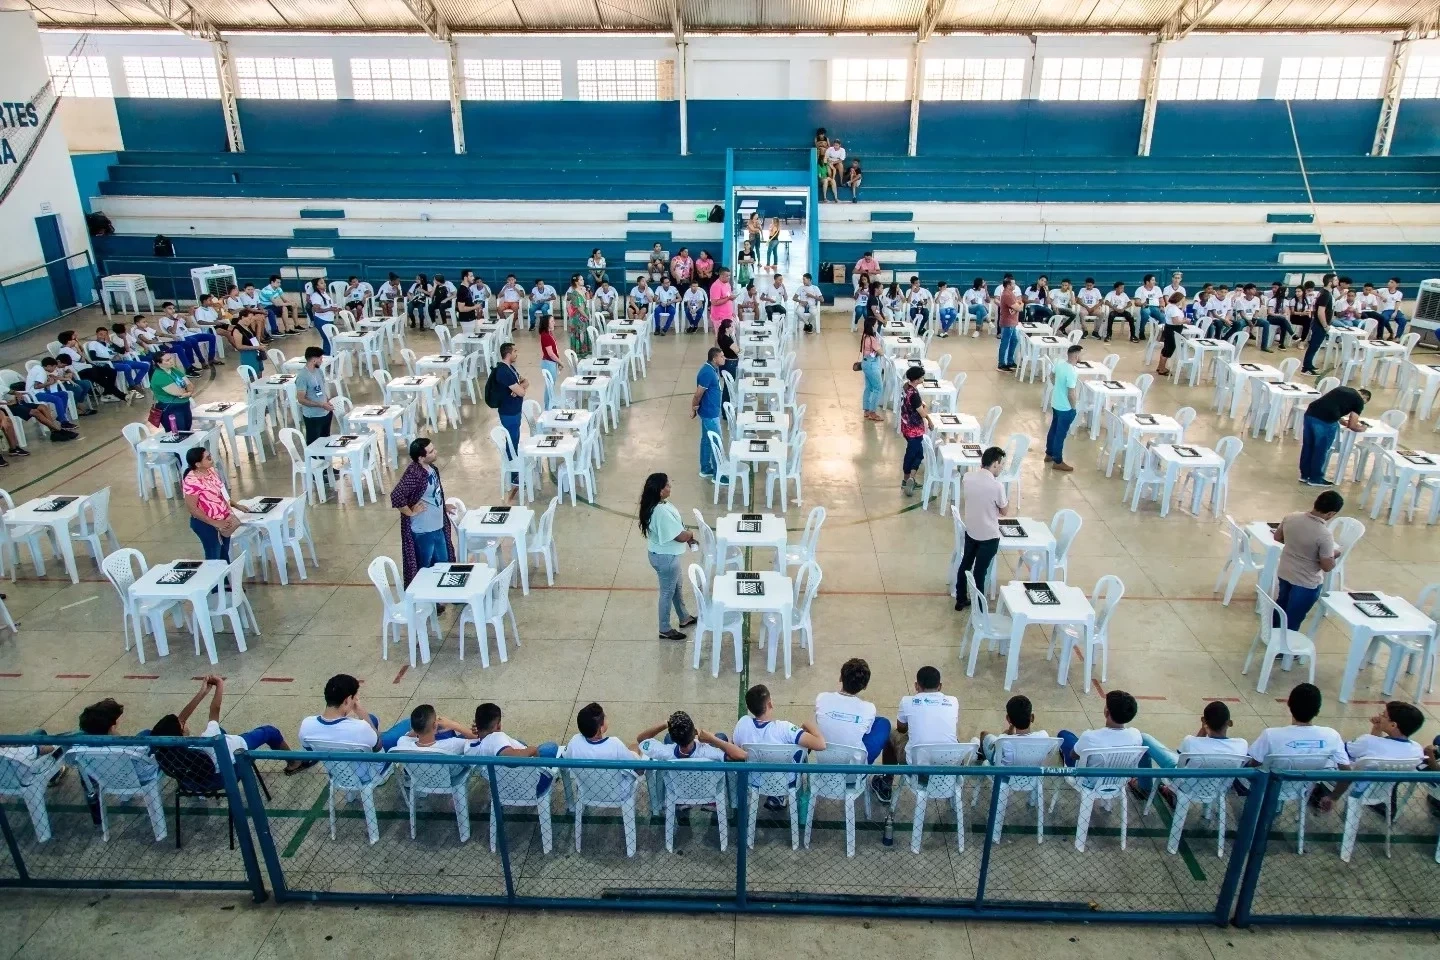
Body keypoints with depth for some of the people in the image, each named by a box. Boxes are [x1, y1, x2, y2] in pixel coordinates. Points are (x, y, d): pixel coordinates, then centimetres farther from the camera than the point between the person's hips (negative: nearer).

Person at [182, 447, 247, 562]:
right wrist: (215, 523, -22)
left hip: (224, 520, 8)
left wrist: (237, 506, 8)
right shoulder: (192, 481, -26)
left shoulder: (211, 471, -2)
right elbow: (192, 509, -22)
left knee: (224, 553, 22)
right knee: (214, 557, 8)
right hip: (206, 525, -8)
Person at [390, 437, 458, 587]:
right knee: (423, 569, 10)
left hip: (438, 527, 9)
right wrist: (411, 512, -23)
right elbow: (396, 496, -35)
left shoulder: (431, 467, 1)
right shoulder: (414, 474, -27)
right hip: (423, 530, -9)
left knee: (443, 563, 22)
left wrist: (443, 506, 15)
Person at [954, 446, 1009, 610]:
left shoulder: (967, 477, -10)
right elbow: (1004, 511, -11)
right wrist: (1007, 499, 6)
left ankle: (961, 600, 35)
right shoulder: (997, 486, -26)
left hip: (970, 531, 5)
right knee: (980, 571, 8)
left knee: (965, 564, 21)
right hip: (989, 536, -5)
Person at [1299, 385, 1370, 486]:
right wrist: (1361, 429, 28)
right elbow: (1352, 426, 8)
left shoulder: (1343, 389, 29)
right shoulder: (1359, 401, 10)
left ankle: (1305, 475, 29)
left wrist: (1342, 421, 43)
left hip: (1310, 413, 7)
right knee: (1321, 450, 9)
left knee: (1308, 446, 18)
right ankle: (1316, 479, 20)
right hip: (1325, 420, -6)